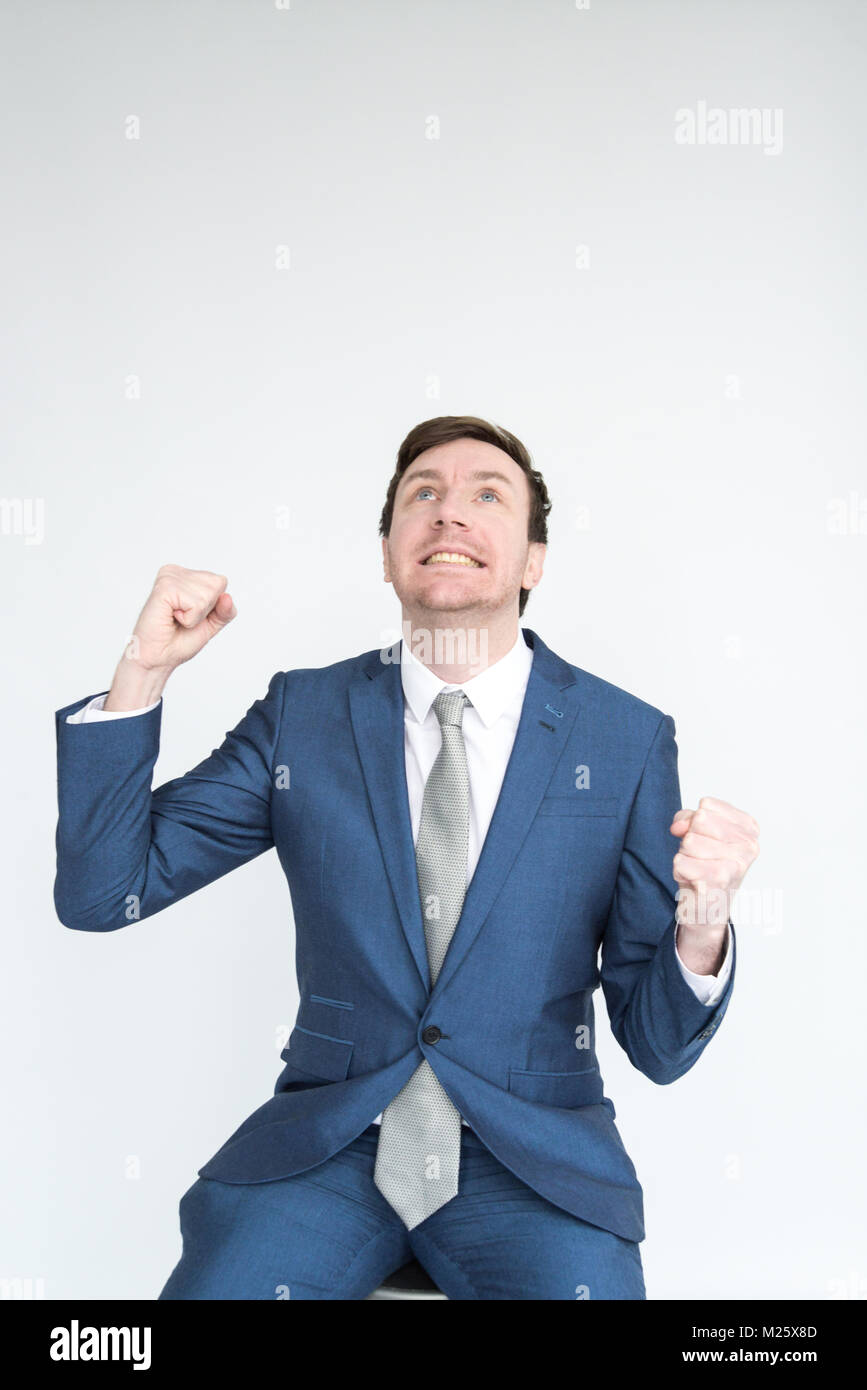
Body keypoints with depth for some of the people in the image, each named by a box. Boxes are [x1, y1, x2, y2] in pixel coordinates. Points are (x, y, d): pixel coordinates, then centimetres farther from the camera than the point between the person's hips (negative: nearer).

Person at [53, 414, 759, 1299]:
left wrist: (701, 928, -22)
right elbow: (100, 892, -1)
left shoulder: (628, 740, -2)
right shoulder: (302, 714, 2)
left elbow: (657, 1045, 0)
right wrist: (142, 672, -12)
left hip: (536, 1160, 0)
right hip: (323, 1148, 1)